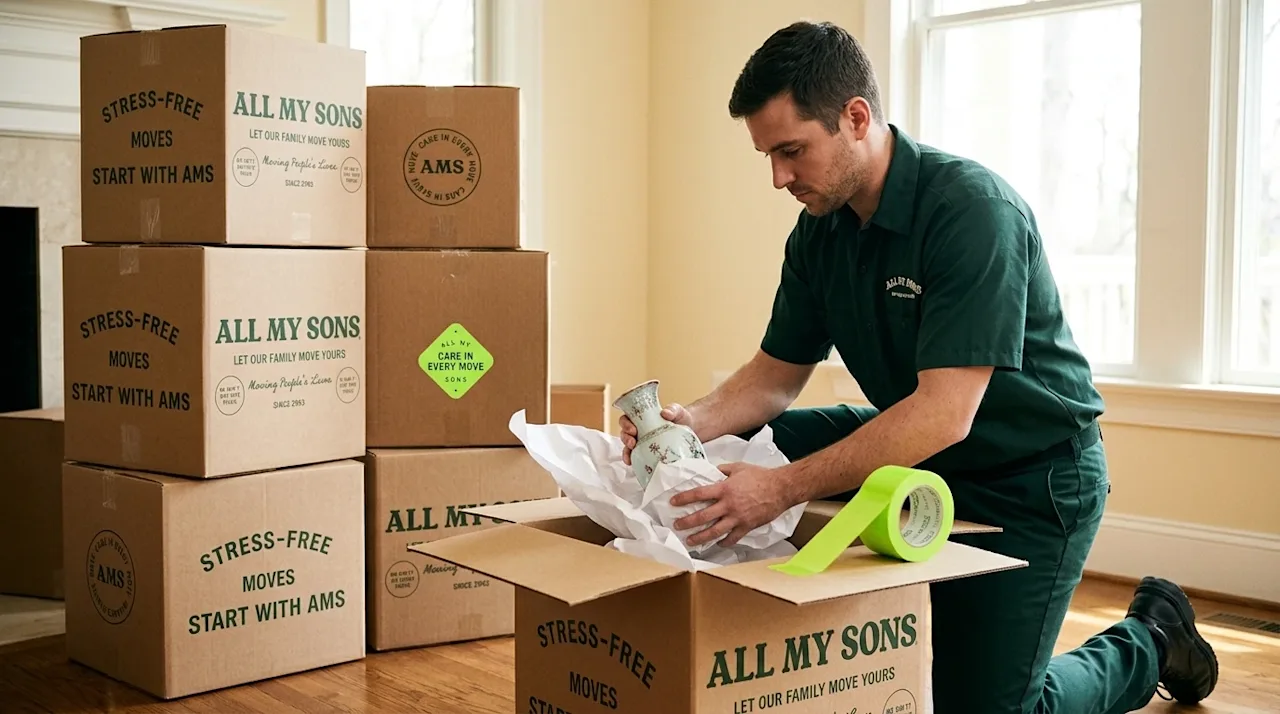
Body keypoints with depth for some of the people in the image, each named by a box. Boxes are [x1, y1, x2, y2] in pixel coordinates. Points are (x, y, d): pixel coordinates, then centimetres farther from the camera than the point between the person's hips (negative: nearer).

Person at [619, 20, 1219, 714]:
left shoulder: (974, 208, -26)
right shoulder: (819, 230, -2)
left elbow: (945, 412, -33)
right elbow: (776, 373, 3)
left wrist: (783, 487, -39)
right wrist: (693, 422, -19)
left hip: (1031, 477, -7)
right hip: (919, 451, 7)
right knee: (753, 442, -8)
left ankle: (1149, 639, 22)